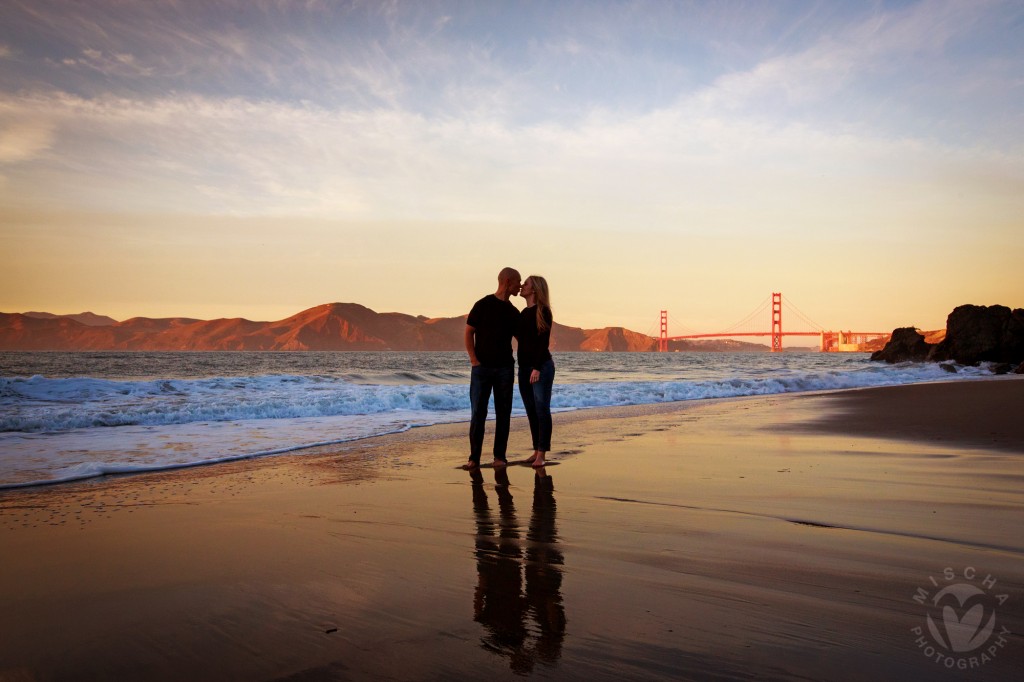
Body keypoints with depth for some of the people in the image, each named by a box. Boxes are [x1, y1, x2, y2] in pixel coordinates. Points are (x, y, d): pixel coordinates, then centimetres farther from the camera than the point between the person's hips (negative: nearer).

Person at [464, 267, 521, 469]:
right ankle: (474, 457, 4)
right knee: (478, 412, -3)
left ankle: (500, 456, 11)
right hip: (482, 367, -4)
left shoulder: (513, 312, 12)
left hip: (505, 367, 4)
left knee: (503, 412, 4)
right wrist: (473, 359, -9)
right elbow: (469, 332, -1)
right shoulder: (483, 305, -2)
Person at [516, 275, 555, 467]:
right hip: (524, 367, 8)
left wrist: (537, 368, -19)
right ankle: (536, 451, 15)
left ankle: (542, 455, -4)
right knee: (531, 411, 8)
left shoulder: (543, 311, -8)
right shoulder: (524, 313, 14)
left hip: (542, 366, -8)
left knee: (542, 409, -5)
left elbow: (544, 342, -15)